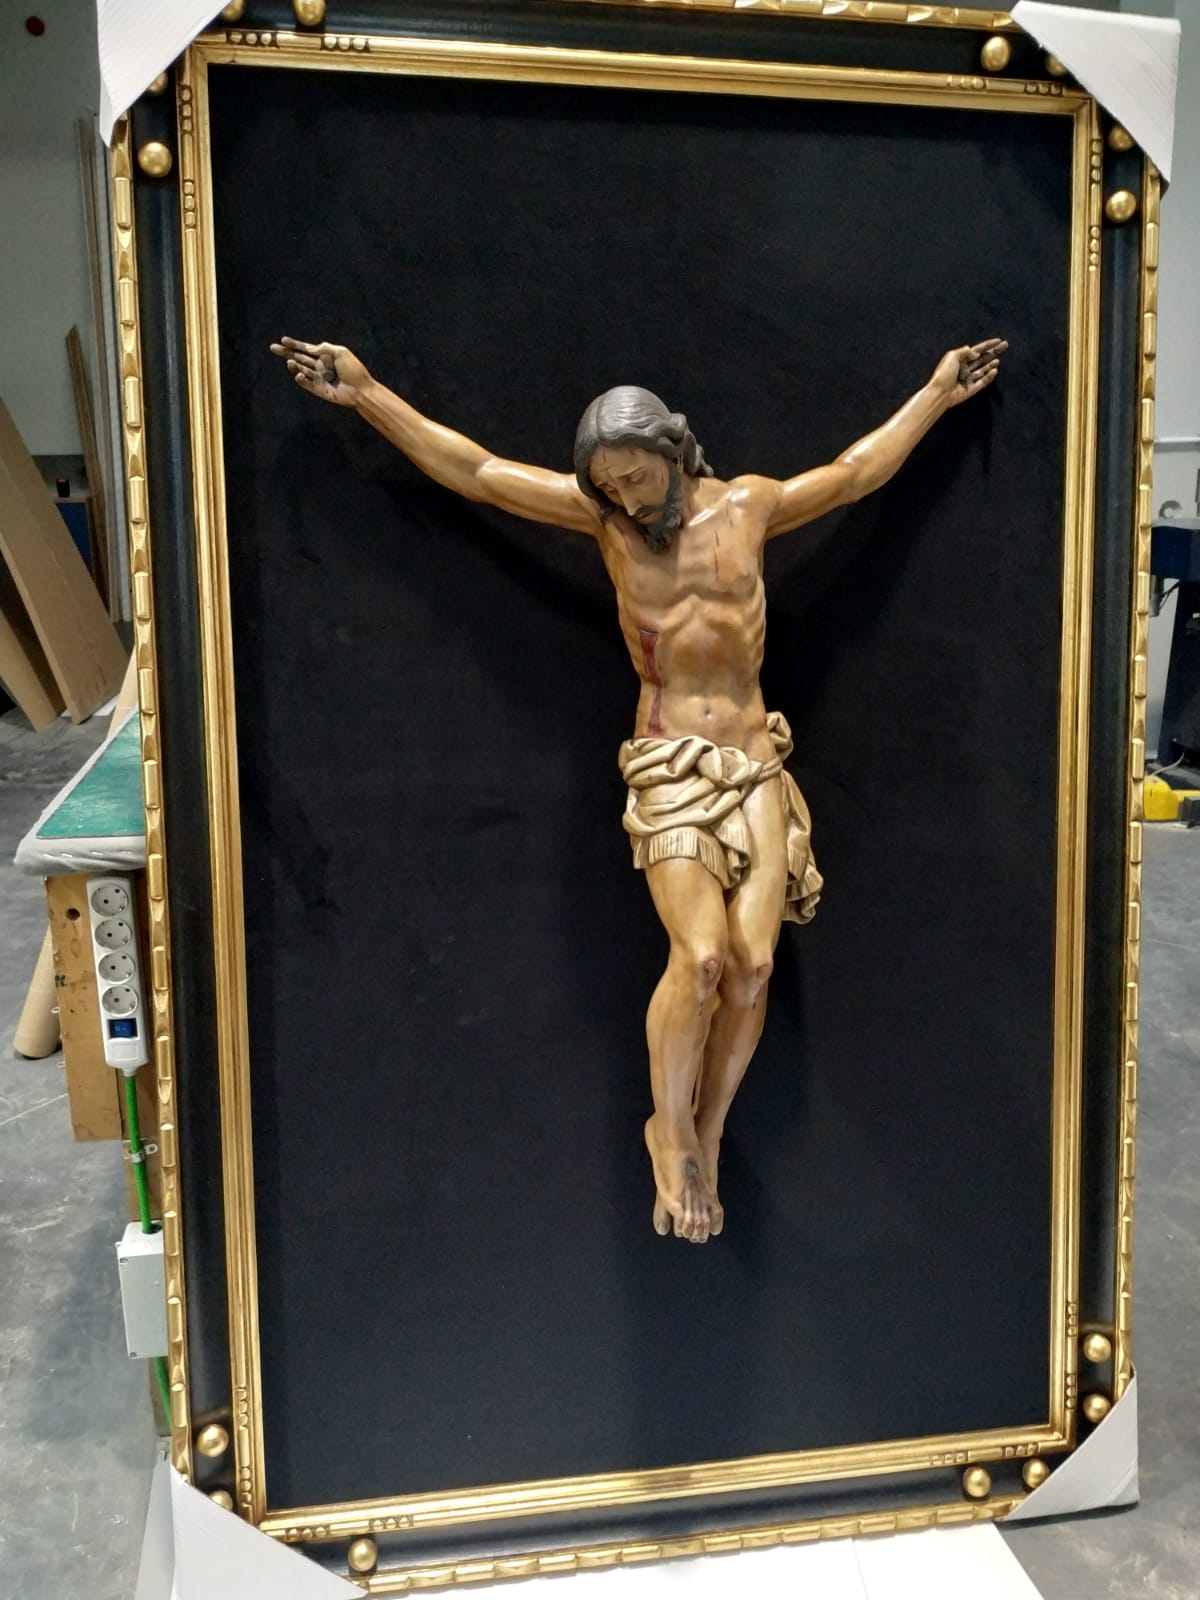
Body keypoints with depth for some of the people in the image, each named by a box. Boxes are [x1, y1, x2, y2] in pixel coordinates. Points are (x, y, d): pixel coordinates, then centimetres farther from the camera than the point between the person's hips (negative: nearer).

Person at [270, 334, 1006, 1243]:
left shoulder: (749, 505, 7)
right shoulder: (603, 515, 2)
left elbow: (858, 471, 21)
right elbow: (472, 471, 2)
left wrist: (938, 394, 25)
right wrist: (366, 395, 1)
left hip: (754, 761, 2)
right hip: (669, 767, -2)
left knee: (754, 962, -9)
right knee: (700, 954, -20)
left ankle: (707, 1140, 11)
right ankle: (671, 1133, 4)